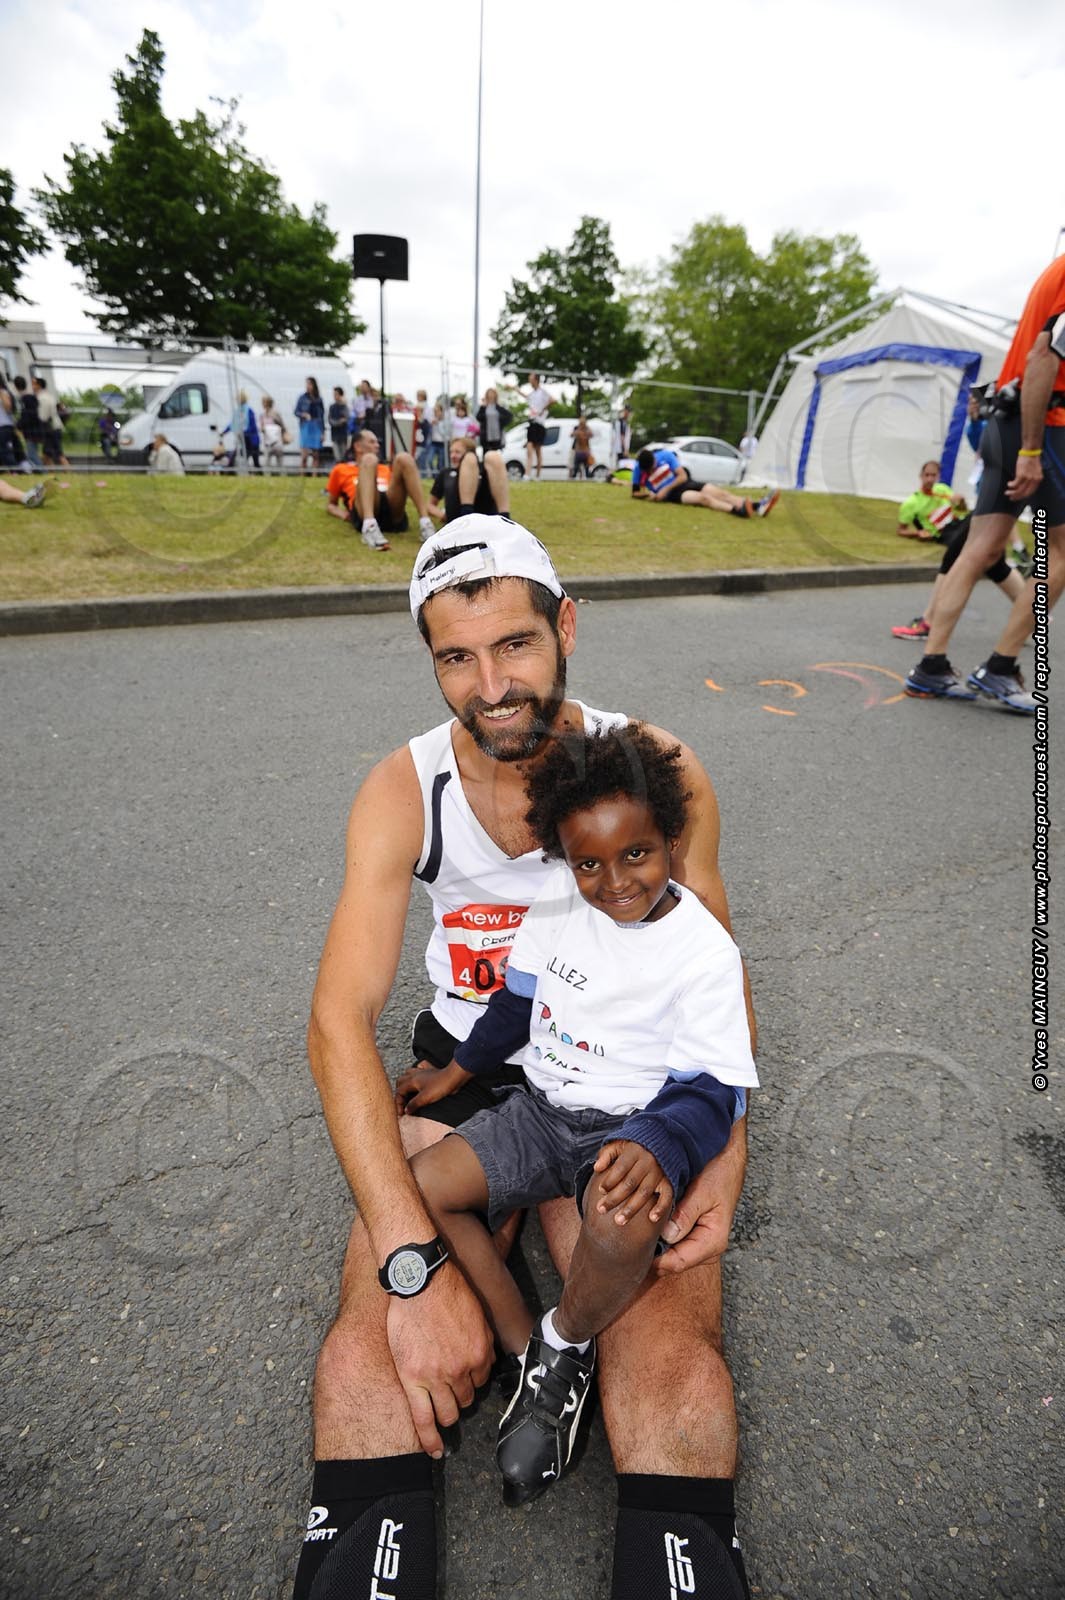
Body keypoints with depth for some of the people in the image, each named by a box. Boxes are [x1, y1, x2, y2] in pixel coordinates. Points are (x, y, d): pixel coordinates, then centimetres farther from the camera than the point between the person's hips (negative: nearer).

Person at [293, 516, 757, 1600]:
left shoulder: (657, 769, -10)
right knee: (375, 1344, -18)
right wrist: (413, 1261, -28)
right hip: (462, 1064, 1)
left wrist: (725, 1146, -17)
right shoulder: (403, 792, -11)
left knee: (672, 1364, -20)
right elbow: (340, 1020, -18)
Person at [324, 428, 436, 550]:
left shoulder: (386, 468, 38)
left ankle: (425, 524, -32)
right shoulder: (341, 469, 29)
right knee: (369, 459, -24)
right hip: (363, 516, -3)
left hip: (394, 516, 3)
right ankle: (370, 526, -49)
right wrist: (342, 514, 7)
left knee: (404, 458, -14)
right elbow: (331, 505, 31)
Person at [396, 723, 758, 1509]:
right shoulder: (556, 905, -4)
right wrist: (454, 1072, 16)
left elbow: (710, 1089, -19)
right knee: (417, 1185, -8)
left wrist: (655, 1147, -38)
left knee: (623, 1220, -36)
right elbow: (517, 1001, 12)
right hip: (542, 1111, 6)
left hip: (631, 1126, -5)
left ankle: (566, 1343, -1)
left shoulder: (704, 951, -18)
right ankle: (528, 1350, 5)